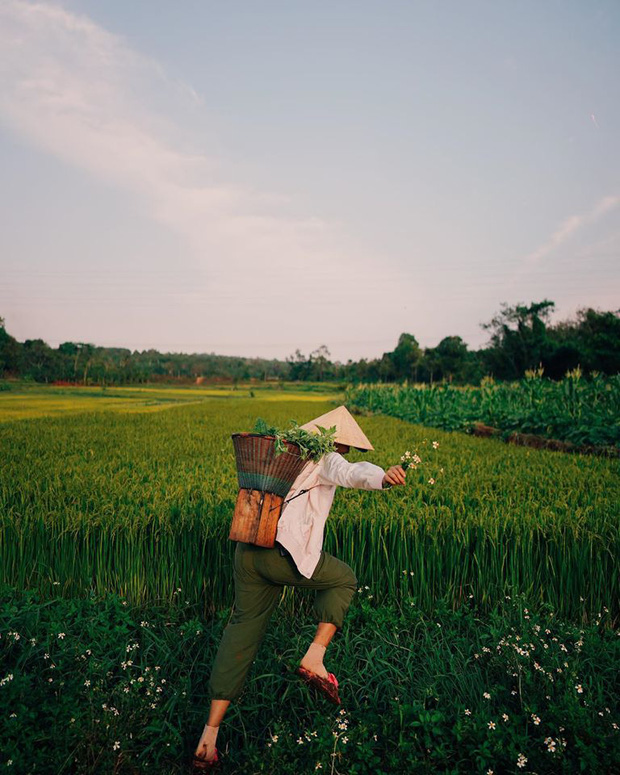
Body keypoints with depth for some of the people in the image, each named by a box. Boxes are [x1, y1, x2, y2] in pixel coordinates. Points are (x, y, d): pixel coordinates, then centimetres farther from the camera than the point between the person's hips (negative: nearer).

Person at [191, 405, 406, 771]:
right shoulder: (326, 459, 0)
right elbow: (352, 473, -23)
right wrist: (383, 477, -41)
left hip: (247, 551, 7)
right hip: (284, 553, -7)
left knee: (244, 627, 19)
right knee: (343, 579, 20)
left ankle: (210, 734, 21)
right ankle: (314, 658, 11)